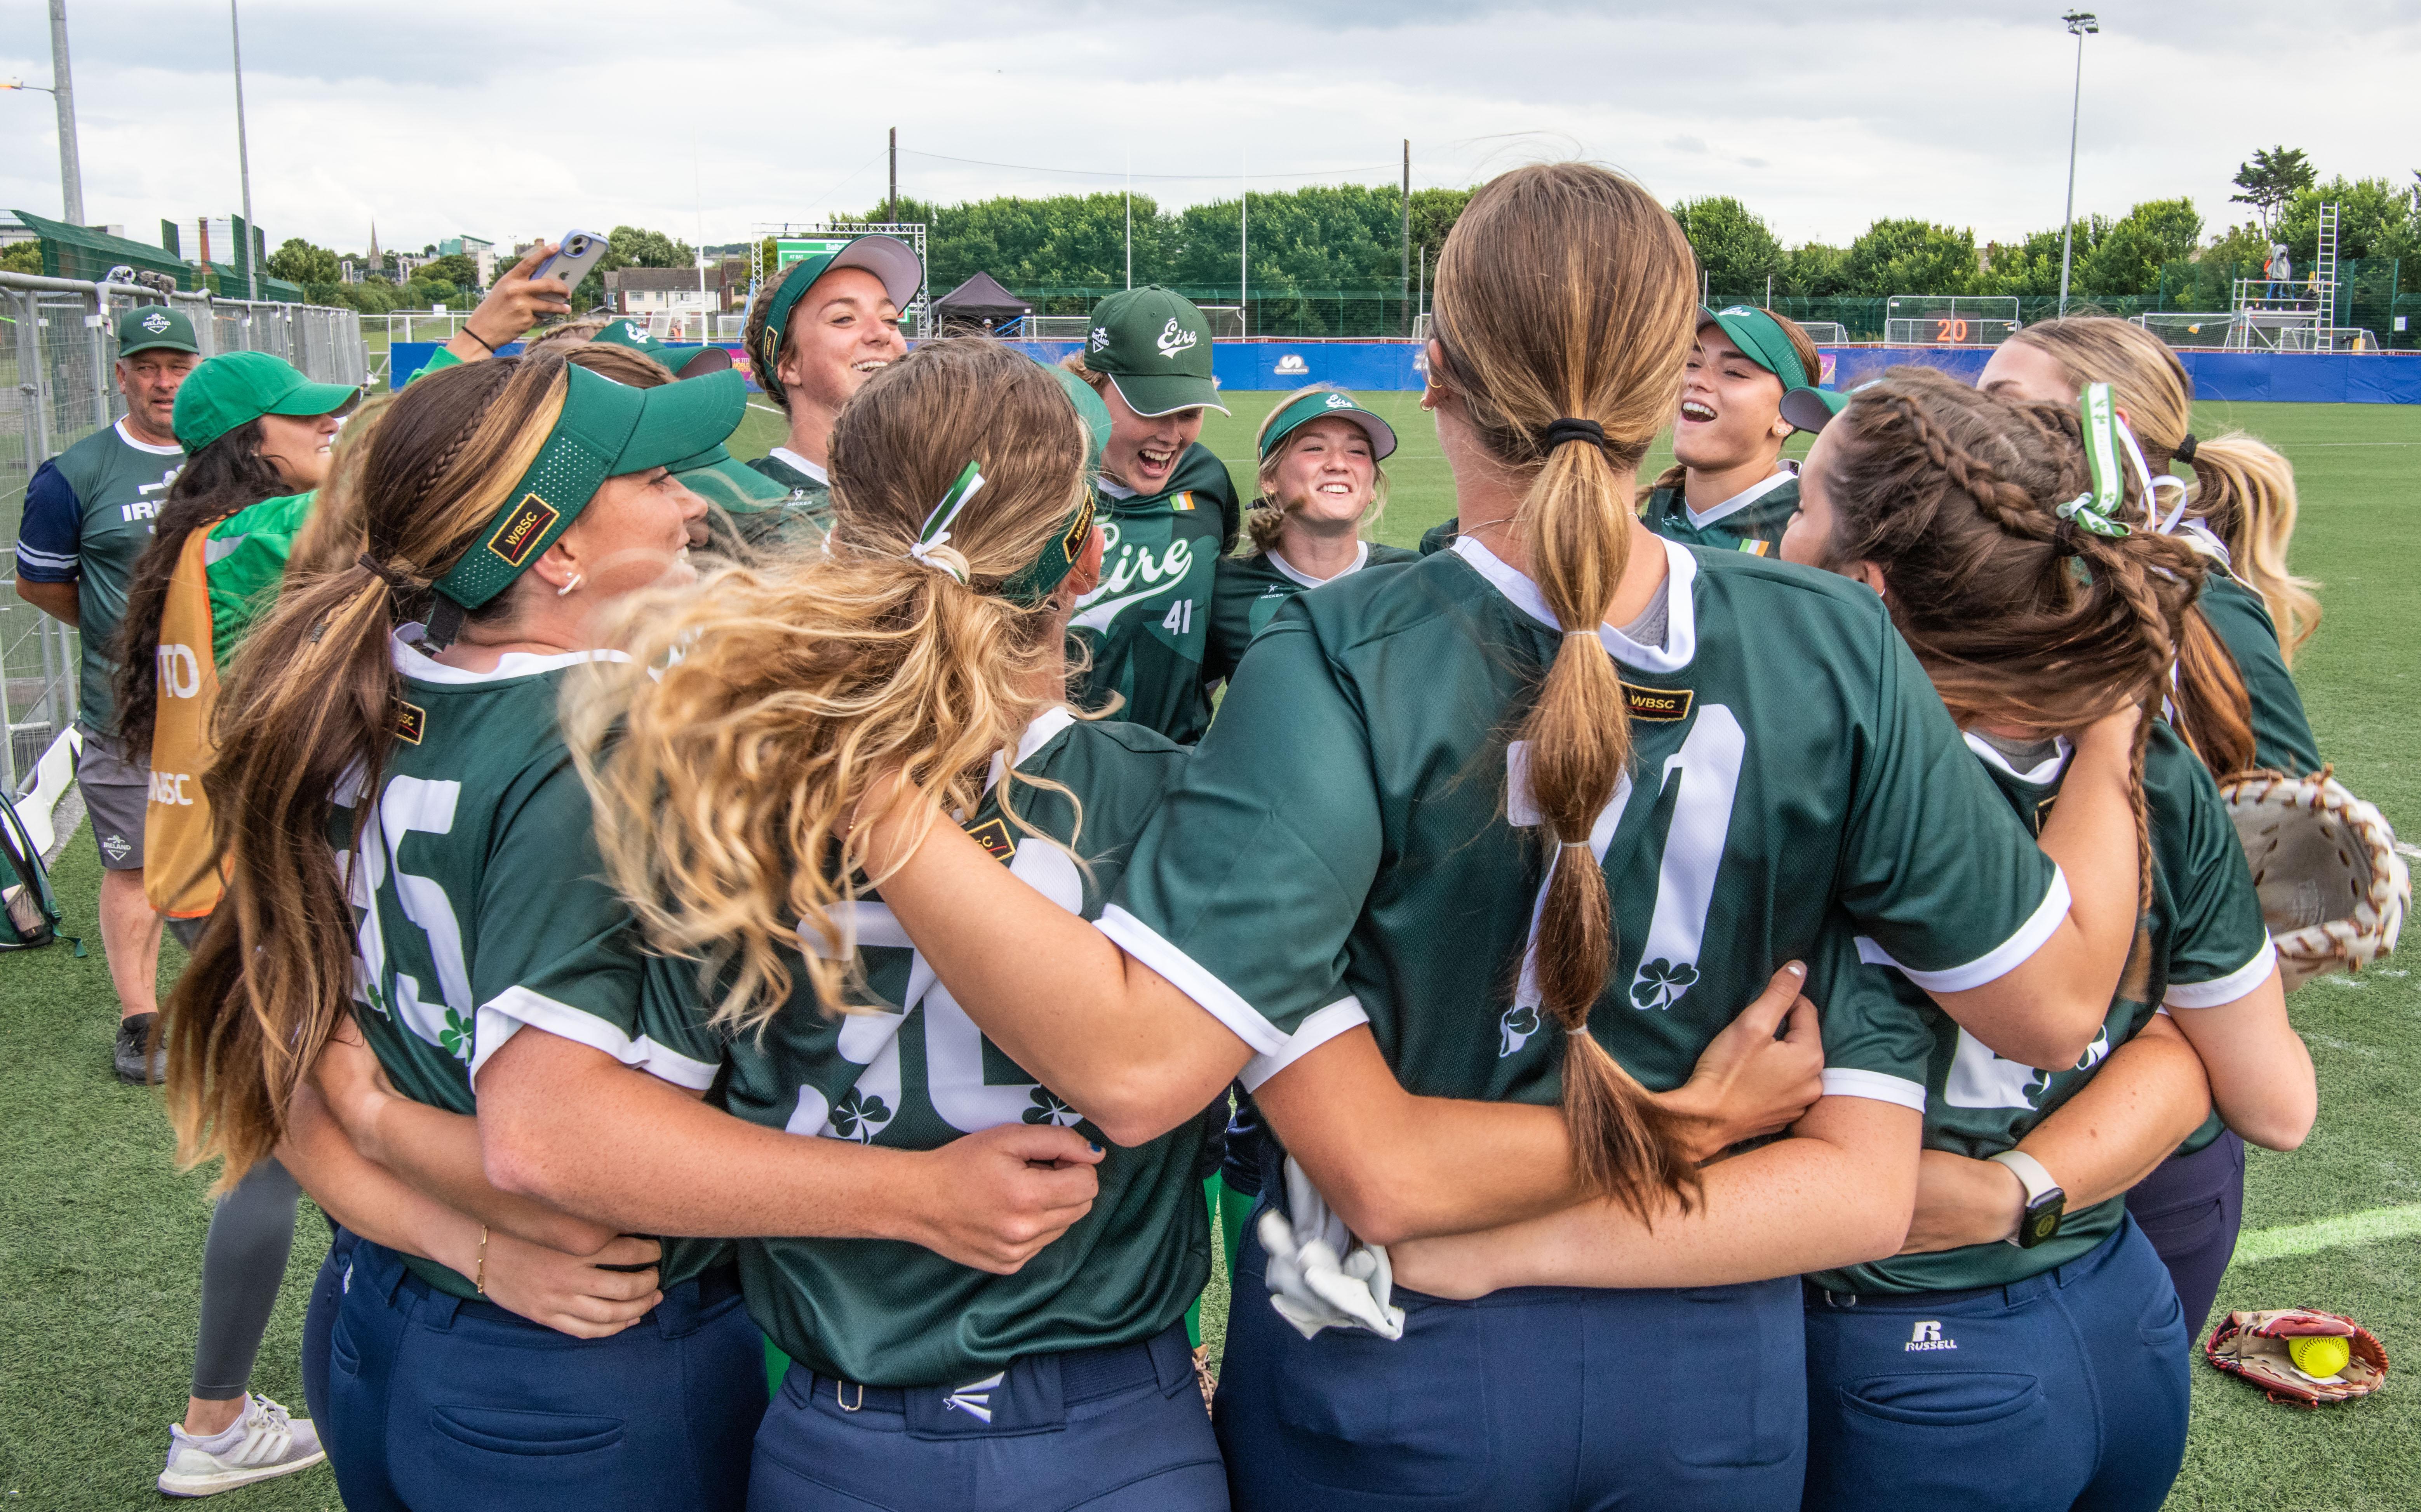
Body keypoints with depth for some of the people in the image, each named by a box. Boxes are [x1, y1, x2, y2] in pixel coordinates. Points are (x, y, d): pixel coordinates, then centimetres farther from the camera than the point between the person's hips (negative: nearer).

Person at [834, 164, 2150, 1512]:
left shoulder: (1341, 670, -25)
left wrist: (876, 800, -29)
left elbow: (1135, 1065, -33)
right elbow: (2056, 1000, -6)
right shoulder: (1836, 657, -15)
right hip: (1716, 1373, 2)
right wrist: (2113, 741, 8)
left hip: (1389, 1379, -1)